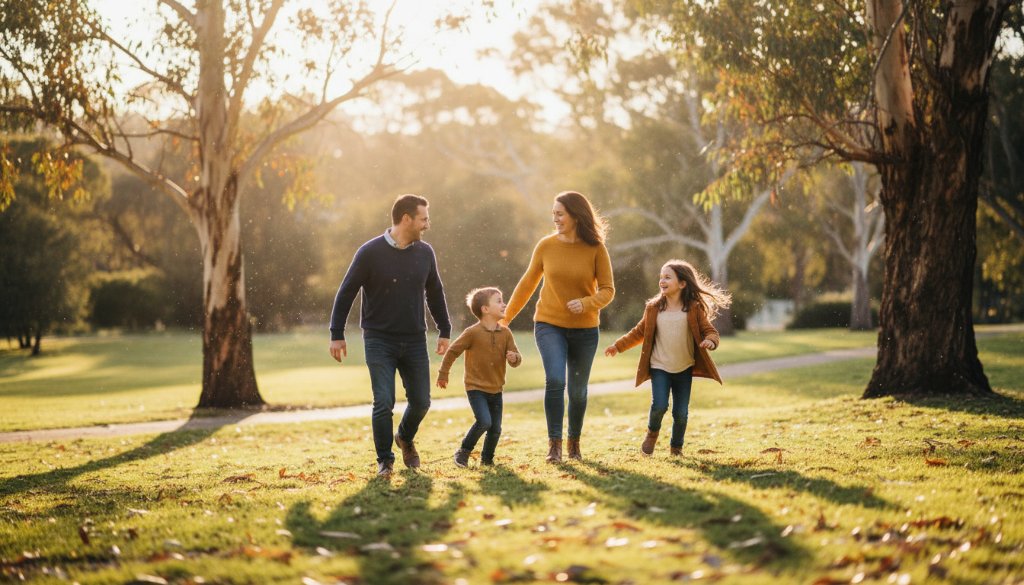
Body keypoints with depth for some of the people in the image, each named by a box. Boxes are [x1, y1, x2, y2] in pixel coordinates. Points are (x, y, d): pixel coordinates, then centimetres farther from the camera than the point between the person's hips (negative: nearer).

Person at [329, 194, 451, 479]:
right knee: (384, 402, -8)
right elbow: (346, 293, -5)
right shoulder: (370, 252, -11)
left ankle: (405, 438, 35)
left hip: (415, 342, 4)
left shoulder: (425, 253, 2)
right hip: (379, 341, -4)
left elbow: (435, 293, 15)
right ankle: (384, 461, 9)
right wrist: (337, 334, -6)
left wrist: (444, 331, 16)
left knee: (421, 401, 4)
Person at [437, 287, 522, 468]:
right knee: (484, 422, -20)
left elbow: (516, 359, 4)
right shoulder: (472, 333, -13)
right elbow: (453, 351, -3)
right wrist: (443, 374, 5)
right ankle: (463, 451, 0)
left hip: (496, 390, 5)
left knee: (495, 428, 5)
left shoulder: (505, 333, 1)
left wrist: (514, 357, -21)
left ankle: (487, 458, 26)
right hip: (476, 388, -5)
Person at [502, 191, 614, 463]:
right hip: (549, 325, 0)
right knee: (555, 380, -19)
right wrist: (505, 317, 11)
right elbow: (527, 284, 7)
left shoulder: (596, 250, -8)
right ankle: (554, 443, -8)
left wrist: (586, 303, -25)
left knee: (578, 390, 9)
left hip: (584, 329, 0)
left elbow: (607, 290, -6)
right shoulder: (546, 246, -4)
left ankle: (574, 442, 31)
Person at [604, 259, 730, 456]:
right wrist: (618, 346, 12)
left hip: (684, 369, 0)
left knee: (681, 412, 2)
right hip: (659, 367, 0)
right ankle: (652, 432, 16)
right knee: (659, 406, -15)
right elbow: (639, 332, 12)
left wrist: (710, 341, -26)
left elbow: (709, 330, -3)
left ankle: (676, 446, 25)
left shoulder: (694, 309, -4)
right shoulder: (653, 308, 1)